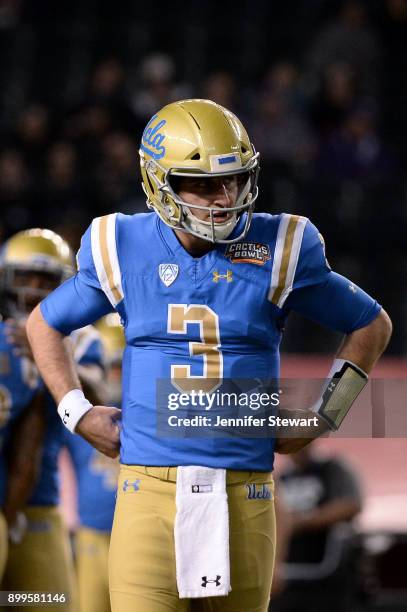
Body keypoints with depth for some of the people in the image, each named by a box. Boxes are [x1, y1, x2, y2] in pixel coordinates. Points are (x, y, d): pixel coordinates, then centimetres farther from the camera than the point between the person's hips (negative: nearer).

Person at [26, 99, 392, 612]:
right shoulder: (126, 251, 4)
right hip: (149, 487, -1)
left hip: (244, 493, 1)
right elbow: (44, 324, 21)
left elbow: (371, 325, 17)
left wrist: (323, 418, 11)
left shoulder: (278, 252, 3)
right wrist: (76, 413, 10)